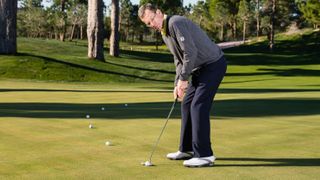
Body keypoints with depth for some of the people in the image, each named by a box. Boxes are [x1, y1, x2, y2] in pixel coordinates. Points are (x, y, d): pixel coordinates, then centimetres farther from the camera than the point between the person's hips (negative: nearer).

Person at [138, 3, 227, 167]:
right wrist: (177, 84, 6)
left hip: (214, 64, -10)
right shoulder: (164, 34, 11)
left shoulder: (176, 23, -21)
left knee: (198, 106, -13)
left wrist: (183, 79, -19)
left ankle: (205, 155, -9)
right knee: (187, 104, 11)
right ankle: (187, 149, 20)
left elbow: (191, 52, -26)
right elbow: (179, 60, 17)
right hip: (200, 68, 10)